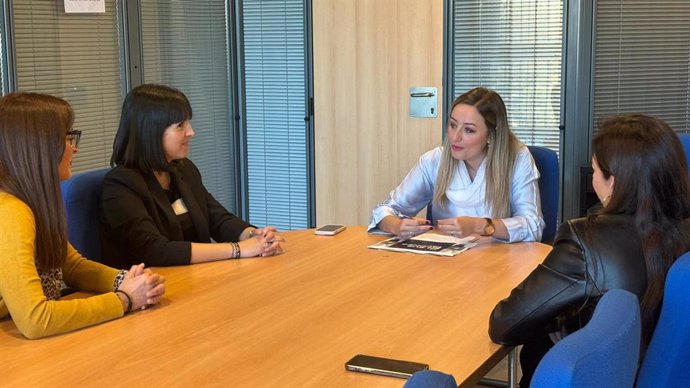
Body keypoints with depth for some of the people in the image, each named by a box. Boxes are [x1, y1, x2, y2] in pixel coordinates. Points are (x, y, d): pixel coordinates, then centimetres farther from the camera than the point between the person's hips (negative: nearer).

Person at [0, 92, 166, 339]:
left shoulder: (33, 201, 4)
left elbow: (74, 266, 13)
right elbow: (33, 319, -27)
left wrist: (125, 281, -5)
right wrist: (124, 299, -18)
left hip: (42, 345, 7)